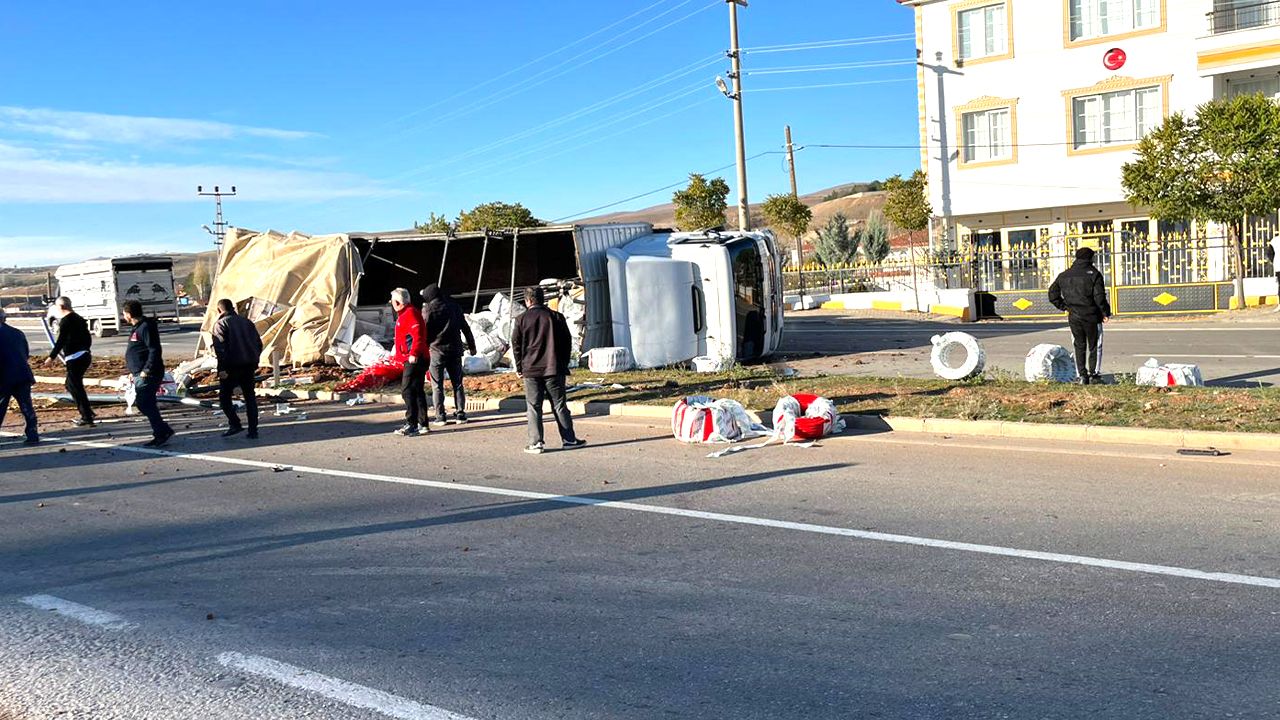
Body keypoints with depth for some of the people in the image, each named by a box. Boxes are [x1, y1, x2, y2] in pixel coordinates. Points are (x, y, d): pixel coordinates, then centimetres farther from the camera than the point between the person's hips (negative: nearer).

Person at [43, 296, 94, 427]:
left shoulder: (65, 321, -11)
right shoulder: (78, 318, 16)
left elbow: (61, 341, -17)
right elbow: (88, 338, 20)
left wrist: (51, 357, -16)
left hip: (75, 358, -9)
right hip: (85, 356, 9)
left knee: (76, 388, -3)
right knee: (71, 385, 20)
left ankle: (87, 418, -3)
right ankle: (86, 413, 19)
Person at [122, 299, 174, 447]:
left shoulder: (146, 327, -16)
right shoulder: (138, 327, 17)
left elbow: (155, 350, -23)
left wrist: (147, 370, -23)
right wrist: (134, 371, 23)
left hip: (147, 375, -11)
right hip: (141, 374, 11)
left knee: (145, 404, -10)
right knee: (144, 404, 13)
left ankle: (163, 433, -6)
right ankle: (163, 432, 17)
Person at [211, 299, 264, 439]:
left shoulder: (220, 324, -4)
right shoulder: (246, 322, 14)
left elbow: (220, 347, -15)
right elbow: (259, 343, 13)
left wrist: (222, 368, -17)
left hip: (232, 366, -5)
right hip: (249, 366, 6)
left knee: (224, 397, 6)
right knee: (250, 397, 10)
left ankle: (235, 424, -6)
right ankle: (253, 430, 7)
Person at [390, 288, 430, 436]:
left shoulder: (410, 314, -13)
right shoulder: (404, 314, 20)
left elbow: (417, 335, -24)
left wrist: (414, 354, -30)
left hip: (414, 360, -11)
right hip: (411, 359, 11)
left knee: (407, 390, -12)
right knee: (417, 391, 12)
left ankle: (411, 424, -12)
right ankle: (423, 424, 16)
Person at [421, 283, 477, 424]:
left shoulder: (428, 309, -6)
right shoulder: (453, 306, 6)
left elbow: (424, 331, -8)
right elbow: (465, 327, 9)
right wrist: (471, 345, 17)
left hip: (437, 350, -4)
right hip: (455, 349, 4)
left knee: (437, 385, 4)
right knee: (457, 383, 10)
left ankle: (440, 416, 1)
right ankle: (460, 414, 7)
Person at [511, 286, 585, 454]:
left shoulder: (521, 319, 0)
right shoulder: (556, 317, 3)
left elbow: (516, 345, 1)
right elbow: (567, 342, 6)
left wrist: (520, 368, 10)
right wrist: (563, 364, 15)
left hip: (531, 371, -1)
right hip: (554, 370, 1)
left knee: (534, 408, 4)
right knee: (559, 405, 7)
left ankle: (535, 443, 0)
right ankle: (569, 439, 9)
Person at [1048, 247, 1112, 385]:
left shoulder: (1064, 275, 7)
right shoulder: (1094, 274, -8)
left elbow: (1052, 293, 9)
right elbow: (1099, 297, -14)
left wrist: (1064, 307, 13)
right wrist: (1106, 313, -4)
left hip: (1073, 317, 4)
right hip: (1091, 316, -3)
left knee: (1079, 346, 11)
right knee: (1094, 346, 8)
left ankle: (1082, 375, 7)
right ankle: (1093, 375, 4)